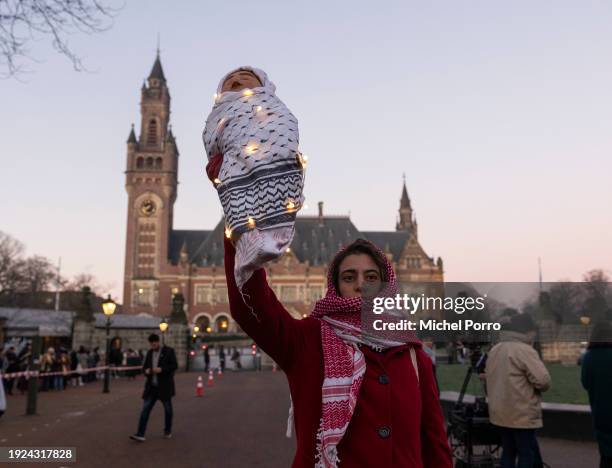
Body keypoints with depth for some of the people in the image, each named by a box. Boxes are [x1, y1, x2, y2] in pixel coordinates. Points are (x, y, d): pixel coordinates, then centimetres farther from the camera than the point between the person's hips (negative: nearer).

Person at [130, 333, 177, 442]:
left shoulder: (168, 351, -6)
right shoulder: (149, 353, 10)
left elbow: (174, 366, -11)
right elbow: (144, 367, 14)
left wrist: (161, 369, -24)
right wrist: (146, 371, -10)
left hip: (164, 386, -4)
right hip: (151, 385, 4)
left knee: (167, 409, 9)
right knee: (145, 409, -6)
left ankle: (168, 431, 27)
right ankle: (140, 434, -9)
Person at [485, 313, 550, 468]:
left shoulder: (495, 350, 11)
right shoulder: (525, 350, -16)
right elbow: (543, 380, -21)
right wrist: (538, 385, 1)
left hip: (501, 413, 8)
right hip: (522, 414, -8)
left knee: (508, 451, 14)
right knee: (527, 453, 2)